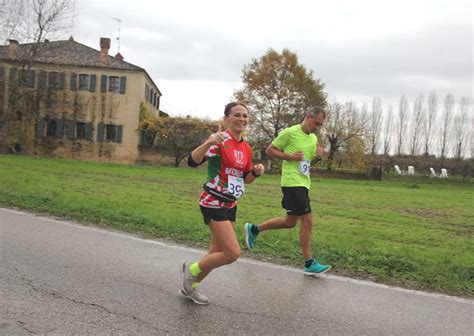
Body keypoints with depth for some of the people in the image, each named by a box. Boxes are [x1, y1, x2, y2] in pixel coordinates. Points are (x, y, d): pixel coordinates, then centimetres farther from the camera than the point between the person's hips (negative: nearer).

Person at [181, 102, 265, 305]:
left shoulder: (246, 148, 8)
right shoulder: (220, 140, -16)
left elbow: (245, 178, 17)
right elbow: (192, 162, -28)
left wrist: (256, 172, -4)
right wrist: (208, 143, -44)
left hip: (230, 205, 8)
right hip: (213, 203, -8)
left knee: (218, 253, 15)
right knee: (233, 253, -12)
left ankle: (191, 286, 35)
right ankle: (191, 270, 12)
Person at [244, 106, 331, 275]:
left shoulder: (313, 138, 14)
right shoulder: (290, 132, -9)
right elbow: (269, 150, -5)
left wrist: (317, 154, 4)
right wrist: (290, 157, -17)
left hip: (303, 184, 9)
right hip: (293, 183, -9)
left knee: (290, 222, 15)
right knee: (307, 221, -8)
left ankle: (254, 229, 29)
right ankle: (309, 264, 3)